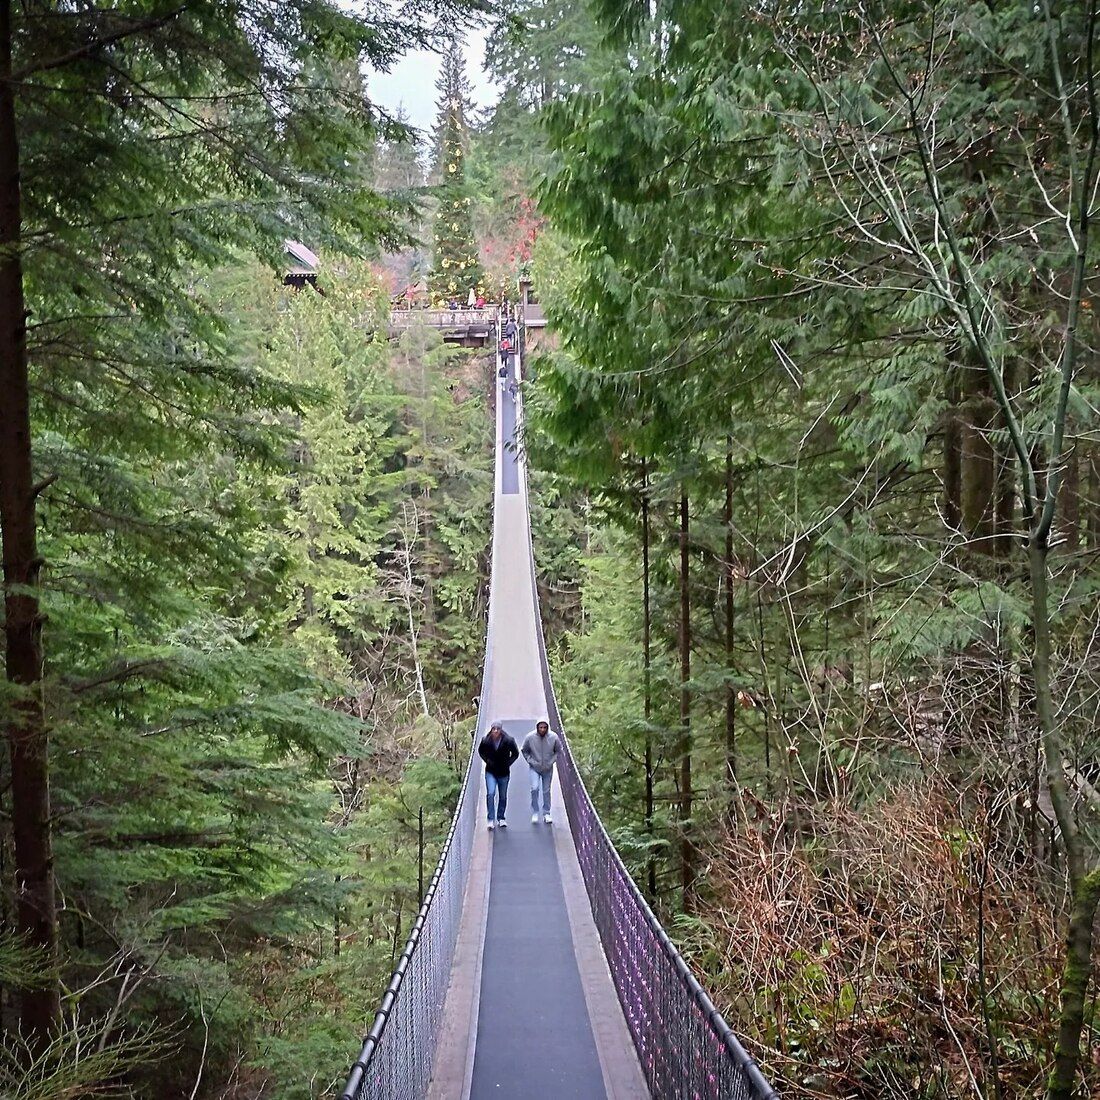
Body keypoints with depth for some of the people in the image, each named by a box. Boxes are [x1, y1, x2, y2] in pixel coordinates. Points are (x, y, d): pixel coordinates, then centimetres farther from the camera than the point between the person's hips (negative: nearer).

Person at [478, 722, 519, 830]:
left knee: (503, 796, 10)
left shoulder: (508, 741, -12)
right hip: (490, 772, -1)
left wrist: (508, 763, -7)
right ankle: (491, 819, -12)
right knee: (490, 793, -16)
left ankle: (501, 818, 26)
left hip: (503, 772, 1)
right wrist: (487, 760, -2)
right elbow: (480, 751, 11)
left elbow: (515, 754, 4)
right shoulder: (486, 741, -10)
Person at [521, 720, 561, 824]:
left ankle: (546, 814, 20)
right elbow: (525, 751, 2)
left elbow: (558, 751, 3)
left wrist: (551, 762, -8)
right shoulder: (530, 737, -15)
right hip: (535, 768, -1)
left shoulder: (554, 737, -13)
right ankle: (535, 813, -3)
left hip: (548, 769, 1)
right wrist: (531, 762, -9)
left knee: (546, 791, 8)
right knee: (534, 788, -16)